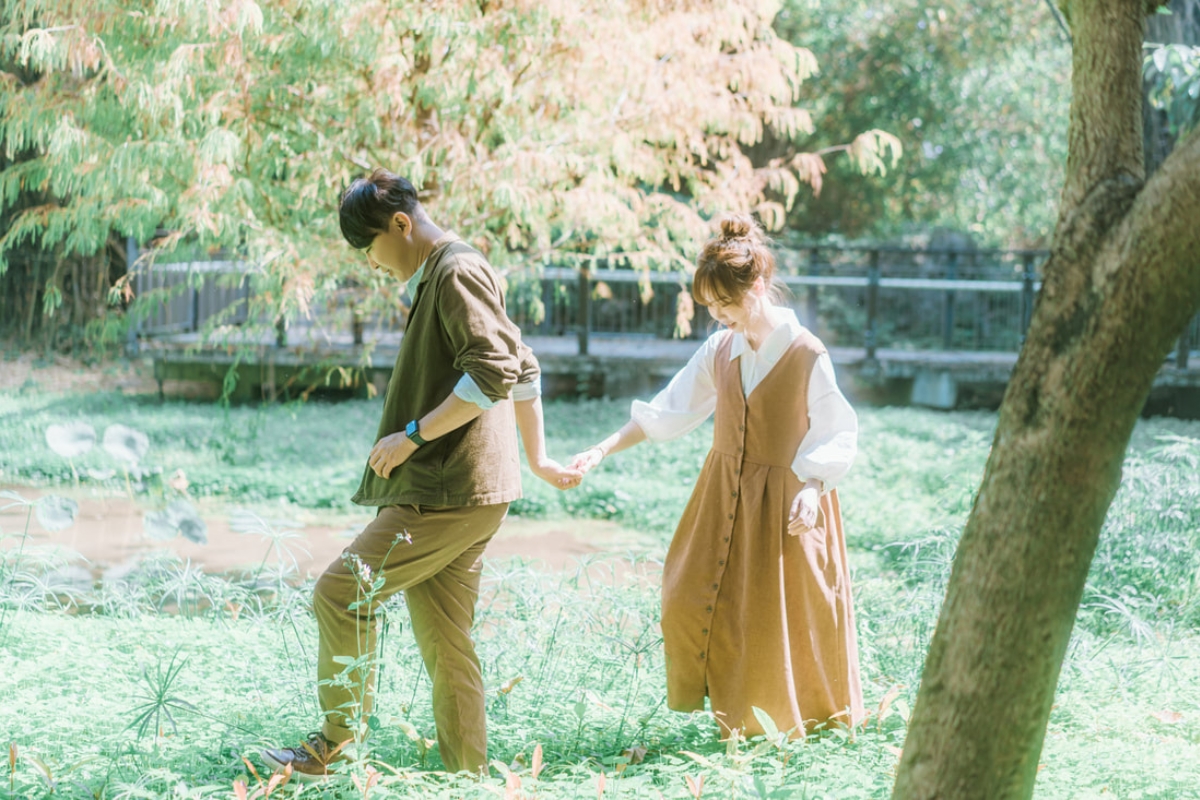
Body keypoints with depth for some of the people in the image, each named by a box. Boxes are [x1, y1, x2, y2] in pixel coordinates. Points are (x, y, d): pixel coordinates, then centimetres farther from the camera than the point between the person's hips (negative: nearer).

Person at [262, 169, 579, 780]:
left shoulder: (456, 272, -11)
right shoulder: (436, 278, 21)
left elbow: (495, 374, -22)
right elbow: (521, 368, 26)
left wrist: (410, 435, -19)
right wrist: (536, 459, 27)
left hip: (448, 494, -10)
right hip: (449, 492, 10)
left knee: (340, 594, -10)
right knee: (444, 643, 9)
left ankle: (335, 744, 0)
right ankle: (467, 774, 11)